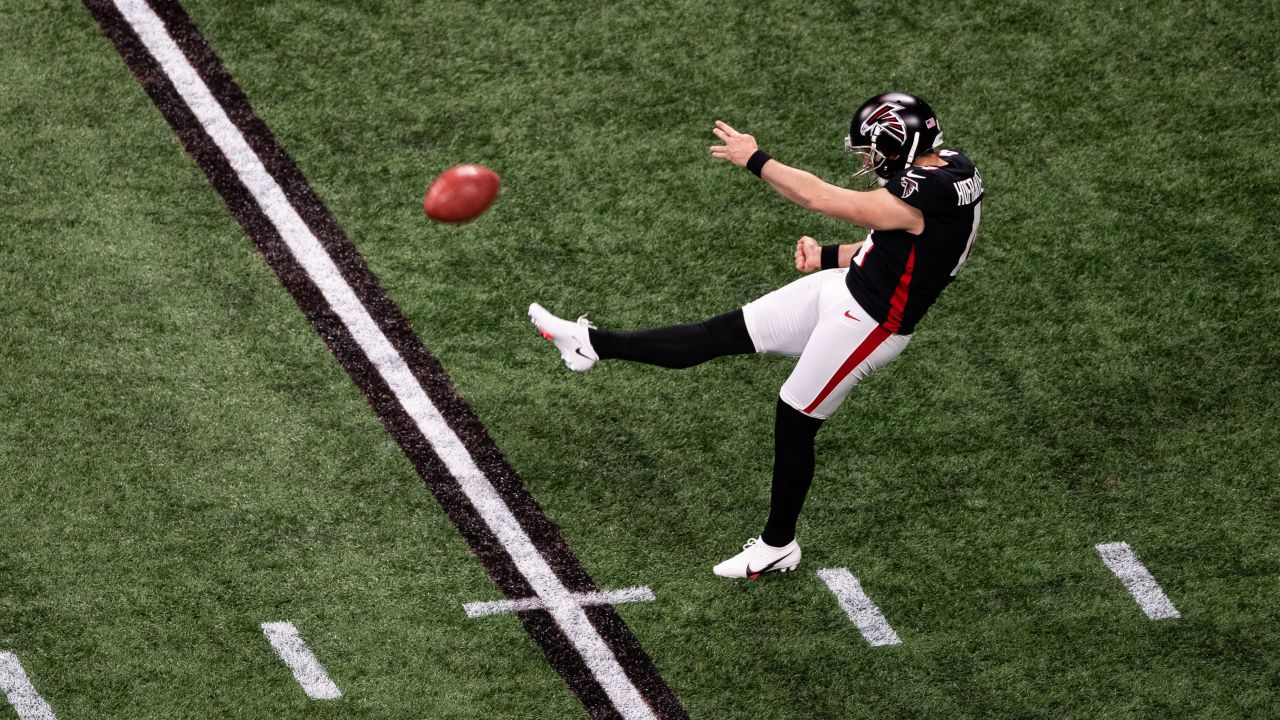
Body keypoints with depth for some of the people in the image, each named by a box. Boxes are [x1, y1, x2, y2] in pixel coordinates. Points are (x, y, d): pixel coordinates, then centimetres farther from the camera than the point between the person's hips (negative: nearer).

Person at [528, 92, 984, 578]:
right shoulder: (951, 167, -2)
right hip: (845, 288, 8)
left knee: (795, 423, 7)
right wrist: (830, 257, 8)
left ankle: (778, 547, 25)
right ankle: (593, 345, 14)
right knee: (725, 333, 10)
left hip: (863, 324, -8)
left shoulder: (922, 199, -31)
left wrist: (754, 159, -17)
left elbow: (819, 198, -27)